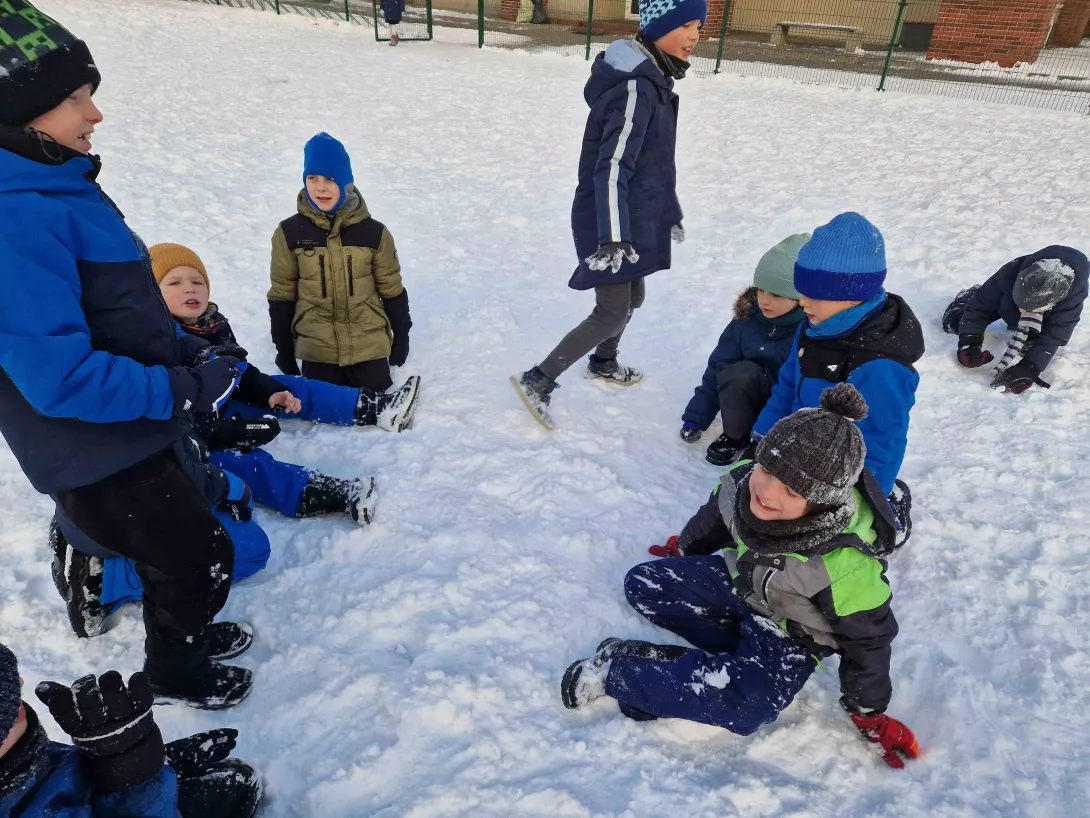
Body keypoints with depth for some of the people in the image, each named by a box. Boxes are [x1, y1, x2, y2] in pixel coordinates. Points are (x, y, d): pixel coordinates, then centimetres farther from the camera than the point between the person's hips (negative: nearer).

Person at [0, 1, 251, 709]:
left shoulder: (59, 184, 4)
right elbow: (58, 375, -31)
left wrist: (189, 356, 12)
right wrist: (185, 388, -25)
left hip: (132, 433, 9)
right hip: (100, 459, -9)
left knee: (178, 548, 26)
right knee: (201, 554, 10)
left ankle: (184, 632, 52)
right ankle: (178, 672, 36)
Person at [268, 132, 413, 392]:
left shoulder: (374, 232, -6)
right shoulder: (289, 233, -5)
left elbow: (391, 290, 3)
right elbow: (282, 296, 2)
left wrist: (401, 335, 8)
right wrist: (284, 350, 5)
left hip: (368, 345, 0)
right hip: (317, 348, 0)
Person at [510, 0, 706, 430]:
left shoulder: (652, 79, 10)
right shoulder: (635, 88, -23)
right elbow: (612, 166, -31)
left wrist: (669, 213, 26)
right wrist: (614, 238, -38)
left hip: (636, 217, 10)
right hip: (611, 221, -10)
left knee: (632, 297, 22)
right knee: (613, 312, -5)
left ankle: (603, 364, 45)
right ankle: (537, 381, 5)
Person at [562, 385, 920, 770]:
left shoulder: (846, 565, -38)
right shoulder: (742, 483, -25)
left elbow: (867, 637, -19)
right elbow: (710, 525, 0)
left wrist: (869, 713, -5)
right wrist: (682, 550, 20)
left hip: (792, 635, -5)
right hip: (740, 584, 6)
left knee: (746, 707, -30)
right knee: (641, 583, -4)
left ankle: (617, 671, -15)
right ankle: (744, 655, -5)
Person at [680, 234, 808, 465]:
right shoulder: (746, 320, -7)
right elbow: (718, 368, -2)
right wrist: (695, 418, -2)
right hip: (752, 404, 3)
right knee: (741, 372, -29)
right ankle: (736, 436, -6)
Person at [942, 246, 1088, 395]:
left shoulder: (1072, 298, -43)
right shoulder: (1011, 273, -43)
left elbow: (1051, 337, -38)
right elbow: (981, 305, -32)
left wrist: (1029, 369, -50)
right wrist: (969, 341, -41)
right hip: (1005, 301, 0)